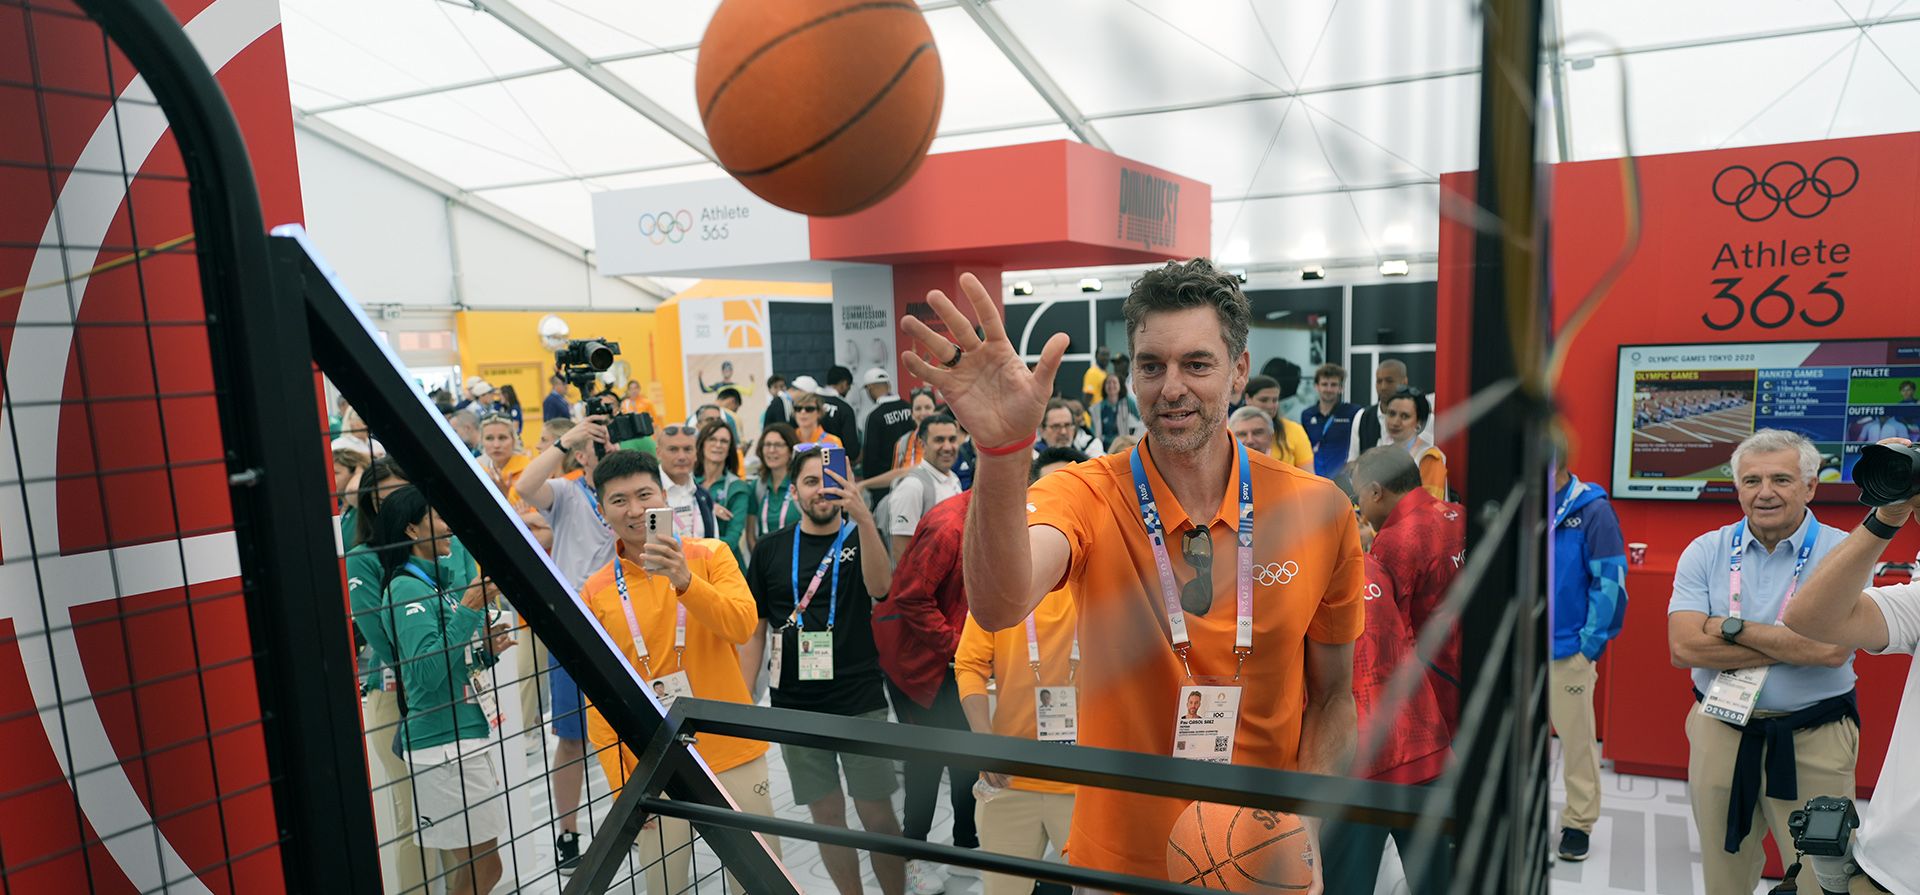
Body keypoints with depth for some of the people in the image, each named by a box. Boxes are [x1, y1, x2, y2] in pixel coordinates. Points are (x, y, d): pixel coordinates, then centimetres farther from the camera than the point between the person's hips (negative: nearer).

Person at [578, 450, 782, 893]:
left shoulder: (710, 556, -4)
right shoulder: (596, 593, -1)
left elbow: (743, 625, -19)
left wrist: (684, 581, -32)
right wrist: (621, 785, -1)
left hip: (733, 756, 0)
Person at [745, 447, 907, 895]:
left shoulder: (860, 539, 1)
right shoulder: (770, 549, 5)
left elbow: (880, 586, -21)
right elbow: (754, 629, 8)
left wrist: (863, 516, -34)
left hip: (861, 703, -1)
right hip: (796, 707, 2)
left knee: (877, 815, 2)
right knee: (827, 816, 10)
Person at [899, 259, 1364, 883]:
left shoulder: (1318, 510, -10)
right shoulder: (1087, 496, -16)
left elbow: (1333, 694, 1)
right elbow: (998, 605, -36)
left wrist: (1305, 832, -12)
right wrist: (1002, 451, -51)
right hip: (1117, 860, 0)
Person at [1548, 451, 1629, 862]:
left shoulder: (1593, 510, -11)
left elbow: (1610, 581, -11)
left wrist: (1592, 643, -10)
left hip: (1568, 650, -4)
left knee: (1576, 738, 7)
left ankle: (1579, 822, 22)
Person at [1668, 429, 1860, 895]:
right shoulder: (1705, 552, -1)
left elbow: (1833, 647, -21)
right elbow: (1684, 647, -13)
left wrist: (1732, 627, -14)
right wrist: (1794, 643, -14)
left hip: (1815, 741, -2)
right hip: (1718, 732, 2)